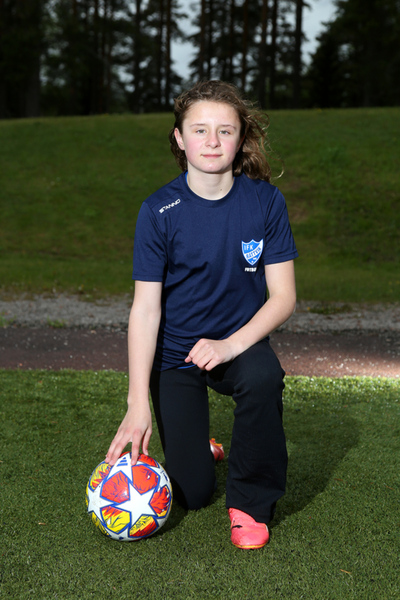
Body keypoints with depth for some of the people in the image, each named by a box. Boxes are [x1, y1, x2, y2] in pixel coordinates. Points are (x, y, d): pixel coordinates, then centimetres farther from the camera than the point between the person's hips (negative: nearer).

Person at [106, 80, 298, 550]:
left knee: (263, 377, -37)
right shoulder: (159, 212, -15)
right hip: (174, 353, -1)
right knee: (192, 495, -5)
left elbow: (283, 295, -10)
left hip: (240, 339, 1)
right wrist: (138, 403, -21)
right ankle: (196, 447, 34)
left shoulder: (266, 201, -12)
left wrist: (232, 344, -27)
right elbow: (146, 307, -15)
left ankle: (251, 502, -12)